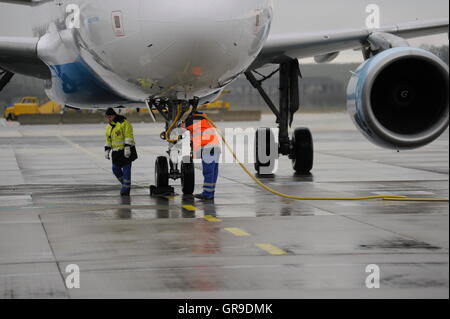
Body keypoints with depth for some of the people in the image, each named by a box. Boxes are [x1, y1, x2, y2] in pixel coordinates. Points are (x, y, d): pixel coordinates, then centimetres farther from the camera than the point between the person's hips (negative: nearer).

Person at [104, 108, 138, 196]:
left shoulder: (124, 123, -11)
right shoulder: (109, 127, 14)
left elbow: (129, 136, -16)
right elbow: (108, 140, 20)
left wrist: (127, 148, -22)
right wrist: (107, 151, 13)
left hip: (126, 151, -7)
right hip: (116, 152, 7)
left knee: (126, 170, -6)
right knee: (115, 169, 4)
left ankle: (126, 189, -2)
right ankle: (125, 184, 21)